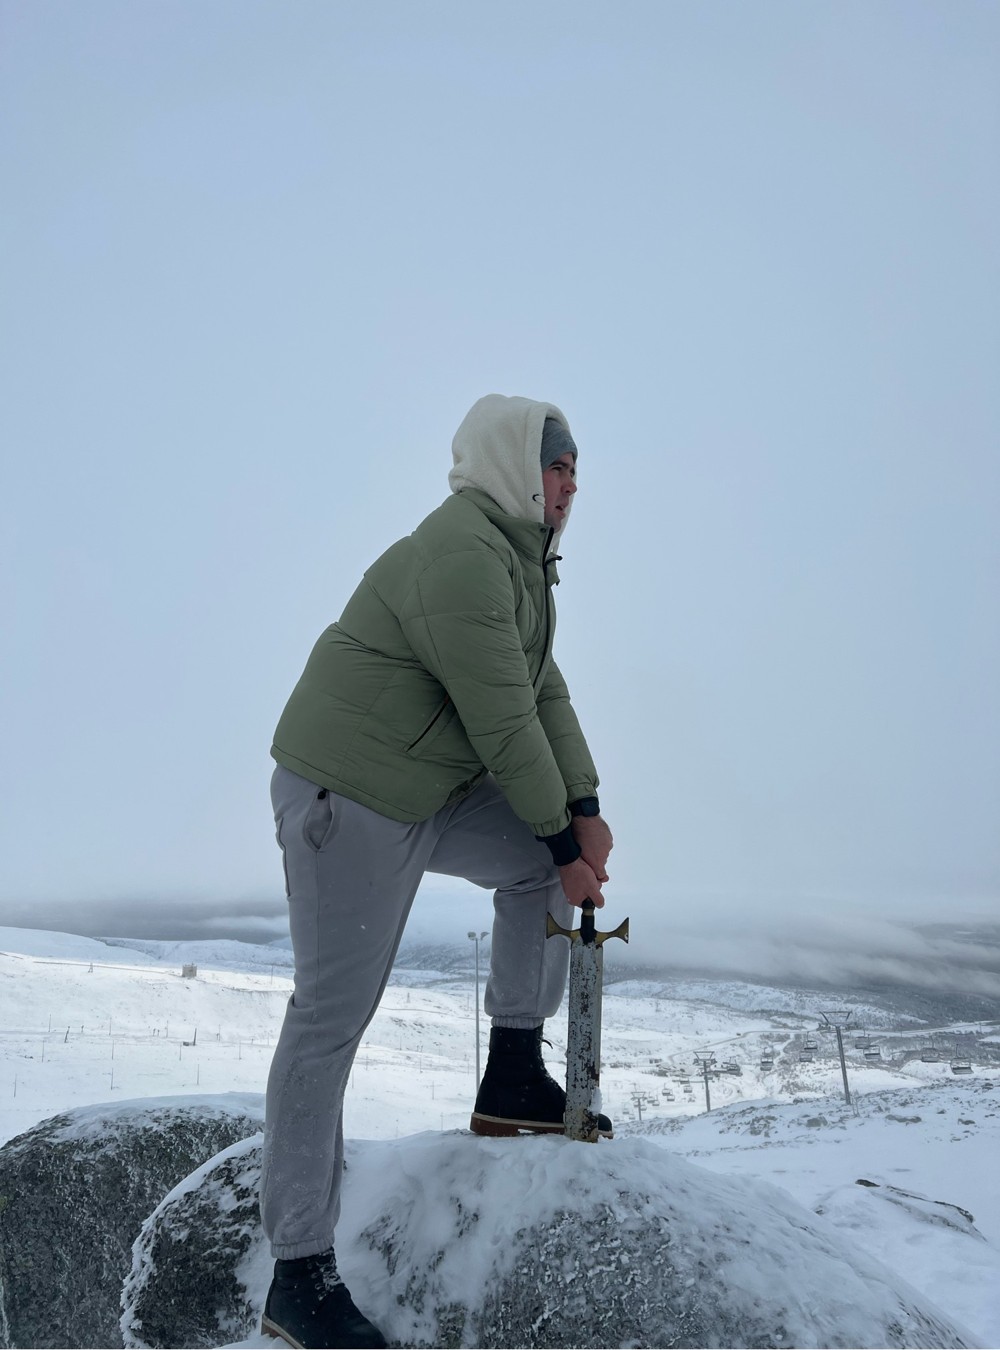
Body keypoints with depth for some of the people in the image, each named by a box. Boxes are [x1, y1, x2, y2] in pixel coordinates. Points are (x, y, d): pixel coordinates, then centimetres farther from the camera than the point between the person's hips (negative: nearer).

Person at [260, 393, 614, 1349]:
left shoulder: (518, 561, 14)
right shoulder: (458, 553, -20)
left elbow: (546, 693, 9)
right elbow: (504, 721, -21)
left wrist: (583, 810, -1)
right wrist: (563, 836, -13)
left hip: (431, 789, 10)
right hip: (347, 798, -10)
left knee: (543, 861, 5)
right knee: (333, 1016, -6)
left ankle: (512, 1081, 13)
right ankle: (299, 1273, 2)